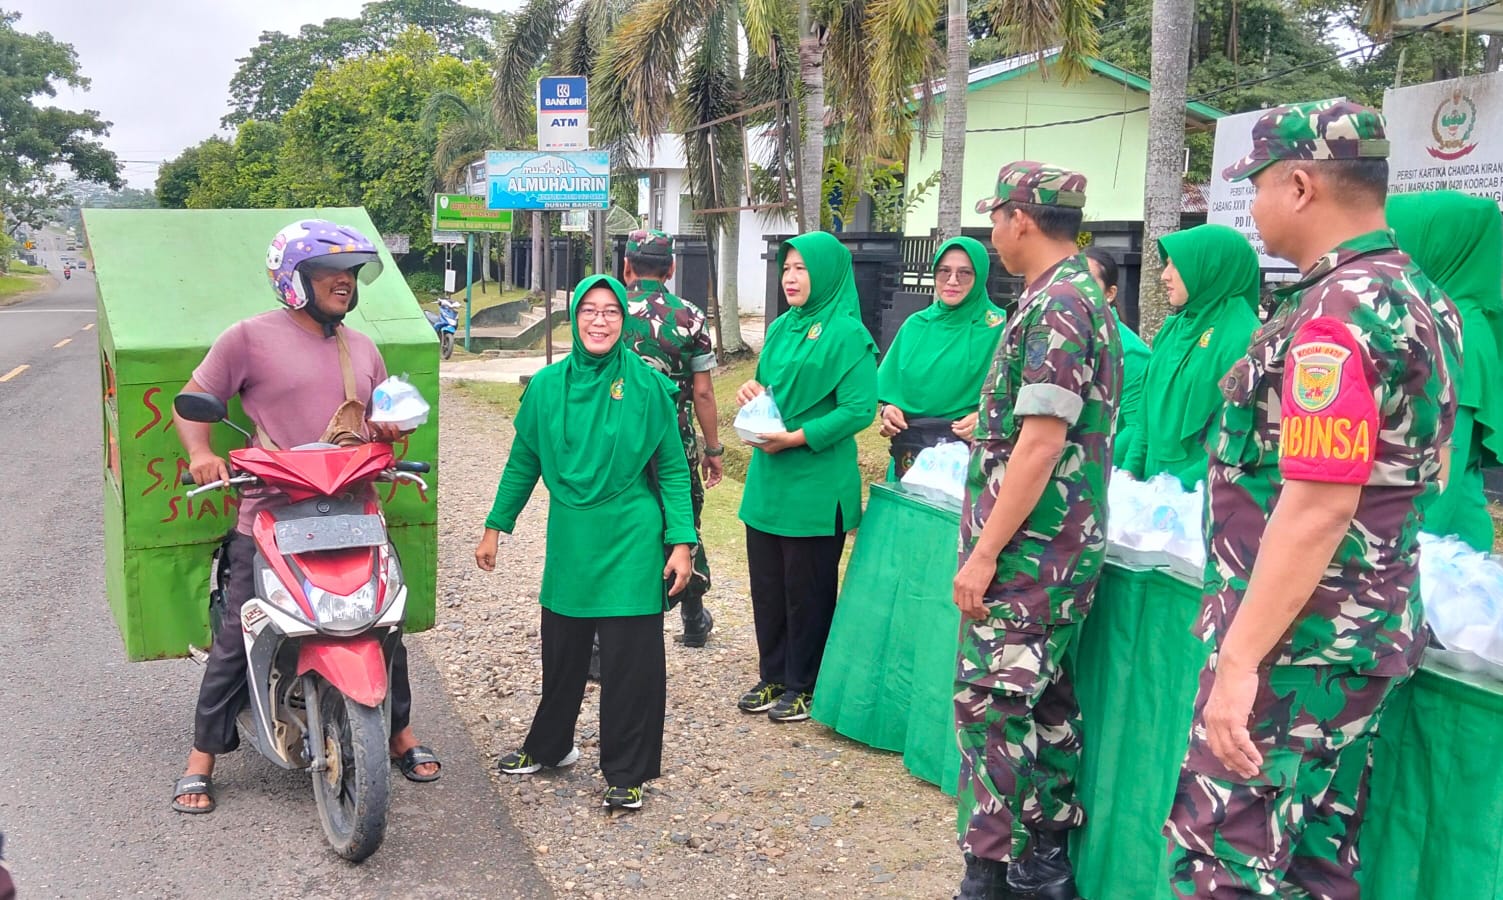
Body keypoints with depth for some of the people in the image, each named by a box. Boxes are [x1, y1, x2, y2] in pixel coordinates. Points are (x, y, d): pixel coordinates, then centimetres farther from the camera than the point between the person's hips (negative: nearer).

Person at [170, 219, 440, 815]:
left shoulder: (362, 348, 17)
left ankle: (400, 732, 27)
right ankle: (202, 757, 16)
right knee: (236, 638, 1)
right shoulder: (252, 337, -1)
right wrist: (201, 453, -17)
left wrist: (391, 428, 3)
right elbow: (194, 399, 1)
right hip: (270, 516, -4)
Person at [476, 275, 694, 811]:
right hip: (569, 540, 3)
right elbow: (523, 462, 11)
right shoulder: (548, 386, 2)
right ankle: (549, 746, 38)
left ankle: (627, 772, 18)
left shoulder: (648, 385, -6)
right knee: (562, 652, 15)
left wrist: (681, 541, -8)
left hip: (631, 544, -3)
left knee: (631, 661, 2)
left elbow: (673, 469, -3)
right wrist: (496, 527, 12)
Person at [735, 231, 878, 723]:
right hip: (767, 479, 7)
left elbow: (860, 409, -17)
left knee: (807, 590, 4)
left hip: (815, 485, -7)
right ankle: (773, 676, 27)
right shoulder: (781, 328, 12)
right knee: (766, 584, 13)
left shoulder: (847, 335, -11)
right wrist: (752, 388, -1)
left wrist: (797, 437, -19)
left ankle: (804, 686, 18)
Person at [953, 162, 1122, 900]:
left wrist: (984, 552, -20)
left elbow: (1041, 444, -22)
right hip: (1055, 546, 10)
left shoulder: (1055, 305, -17)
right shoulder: (1082, 296, 14)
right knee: (1041, 700, 15)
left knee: (989, 701, -4)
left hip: (1028, 548, -10)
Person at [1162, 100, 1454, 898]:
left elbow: (1317, 506, -26)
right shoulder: (1410, 297, 12)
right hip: (1359, 629, 10)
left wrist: (1238, 658, -24)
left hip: (1299, 641, -10)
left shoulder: (1337, 310, -20)